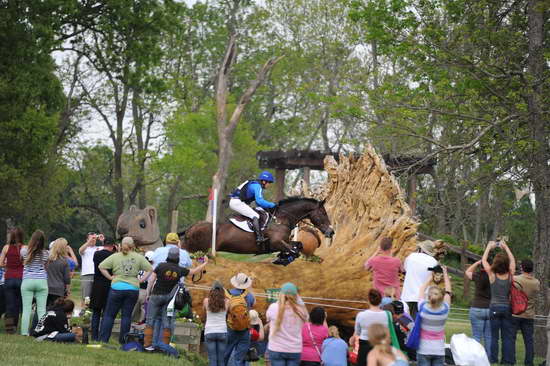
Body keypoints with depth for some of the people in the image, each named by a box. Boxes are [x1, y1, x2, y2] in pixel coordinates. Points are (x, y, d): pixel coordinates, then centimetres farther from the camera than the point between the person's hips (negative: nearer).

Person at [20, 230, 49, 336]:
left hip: (27, 281, 0)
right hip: (42, 282, 0)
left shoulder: (24, 251, -3)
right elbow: (47, 267, 3)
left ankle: (24, 332, 2)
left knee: (26, 308, 4)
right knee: (41, 309, 2)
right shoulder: (46, 253, -5)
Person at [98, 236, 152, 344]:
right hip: (133, 289, 0)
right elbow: (150, 269, -2)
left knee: (109, 315, 8)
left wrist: (110, 277, 3)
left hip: (117, 288, 0)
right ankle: (123, 340, 8)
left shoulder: (115, 256, 1)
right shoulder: (139, 257, 1)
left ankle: (103, 339, 6)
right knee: (127, 315, 8)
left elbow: (101, 266, -2)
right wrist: (141, 280, 3)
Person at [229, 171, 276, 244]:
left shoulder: (254, 184, 21)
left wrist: (266, 208, 15)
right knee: (255, 216, -16)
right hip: (237, 202, -11)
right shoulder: (257, 186, -10)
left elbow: (258, 203, 27)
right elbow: (259, 201, -22)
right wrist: (272, 205, -15)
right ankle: (259, 237, -24)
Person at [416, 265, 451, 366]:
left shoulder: (423, 308, -11)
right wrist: (445, 274, 18)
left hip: (423, 350, -1)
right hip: (439, 350, 1)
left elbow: (422, 290, 6)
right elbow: (448, 292, 7)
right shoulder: (445, 309, -8)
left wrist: (431, 277, 17)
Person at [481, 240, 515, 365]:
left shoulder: (492, 275, -9)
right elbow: (513, 260, 14)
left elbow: (483, 260, 5)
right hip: (507, 307, 2)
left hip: (495, 307, -2)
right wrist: (505, 247, 22)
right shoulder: (510, 275, -3)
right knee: (508, 336, 6)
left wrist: (489, 247, 16)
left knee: (494, 336, 2)